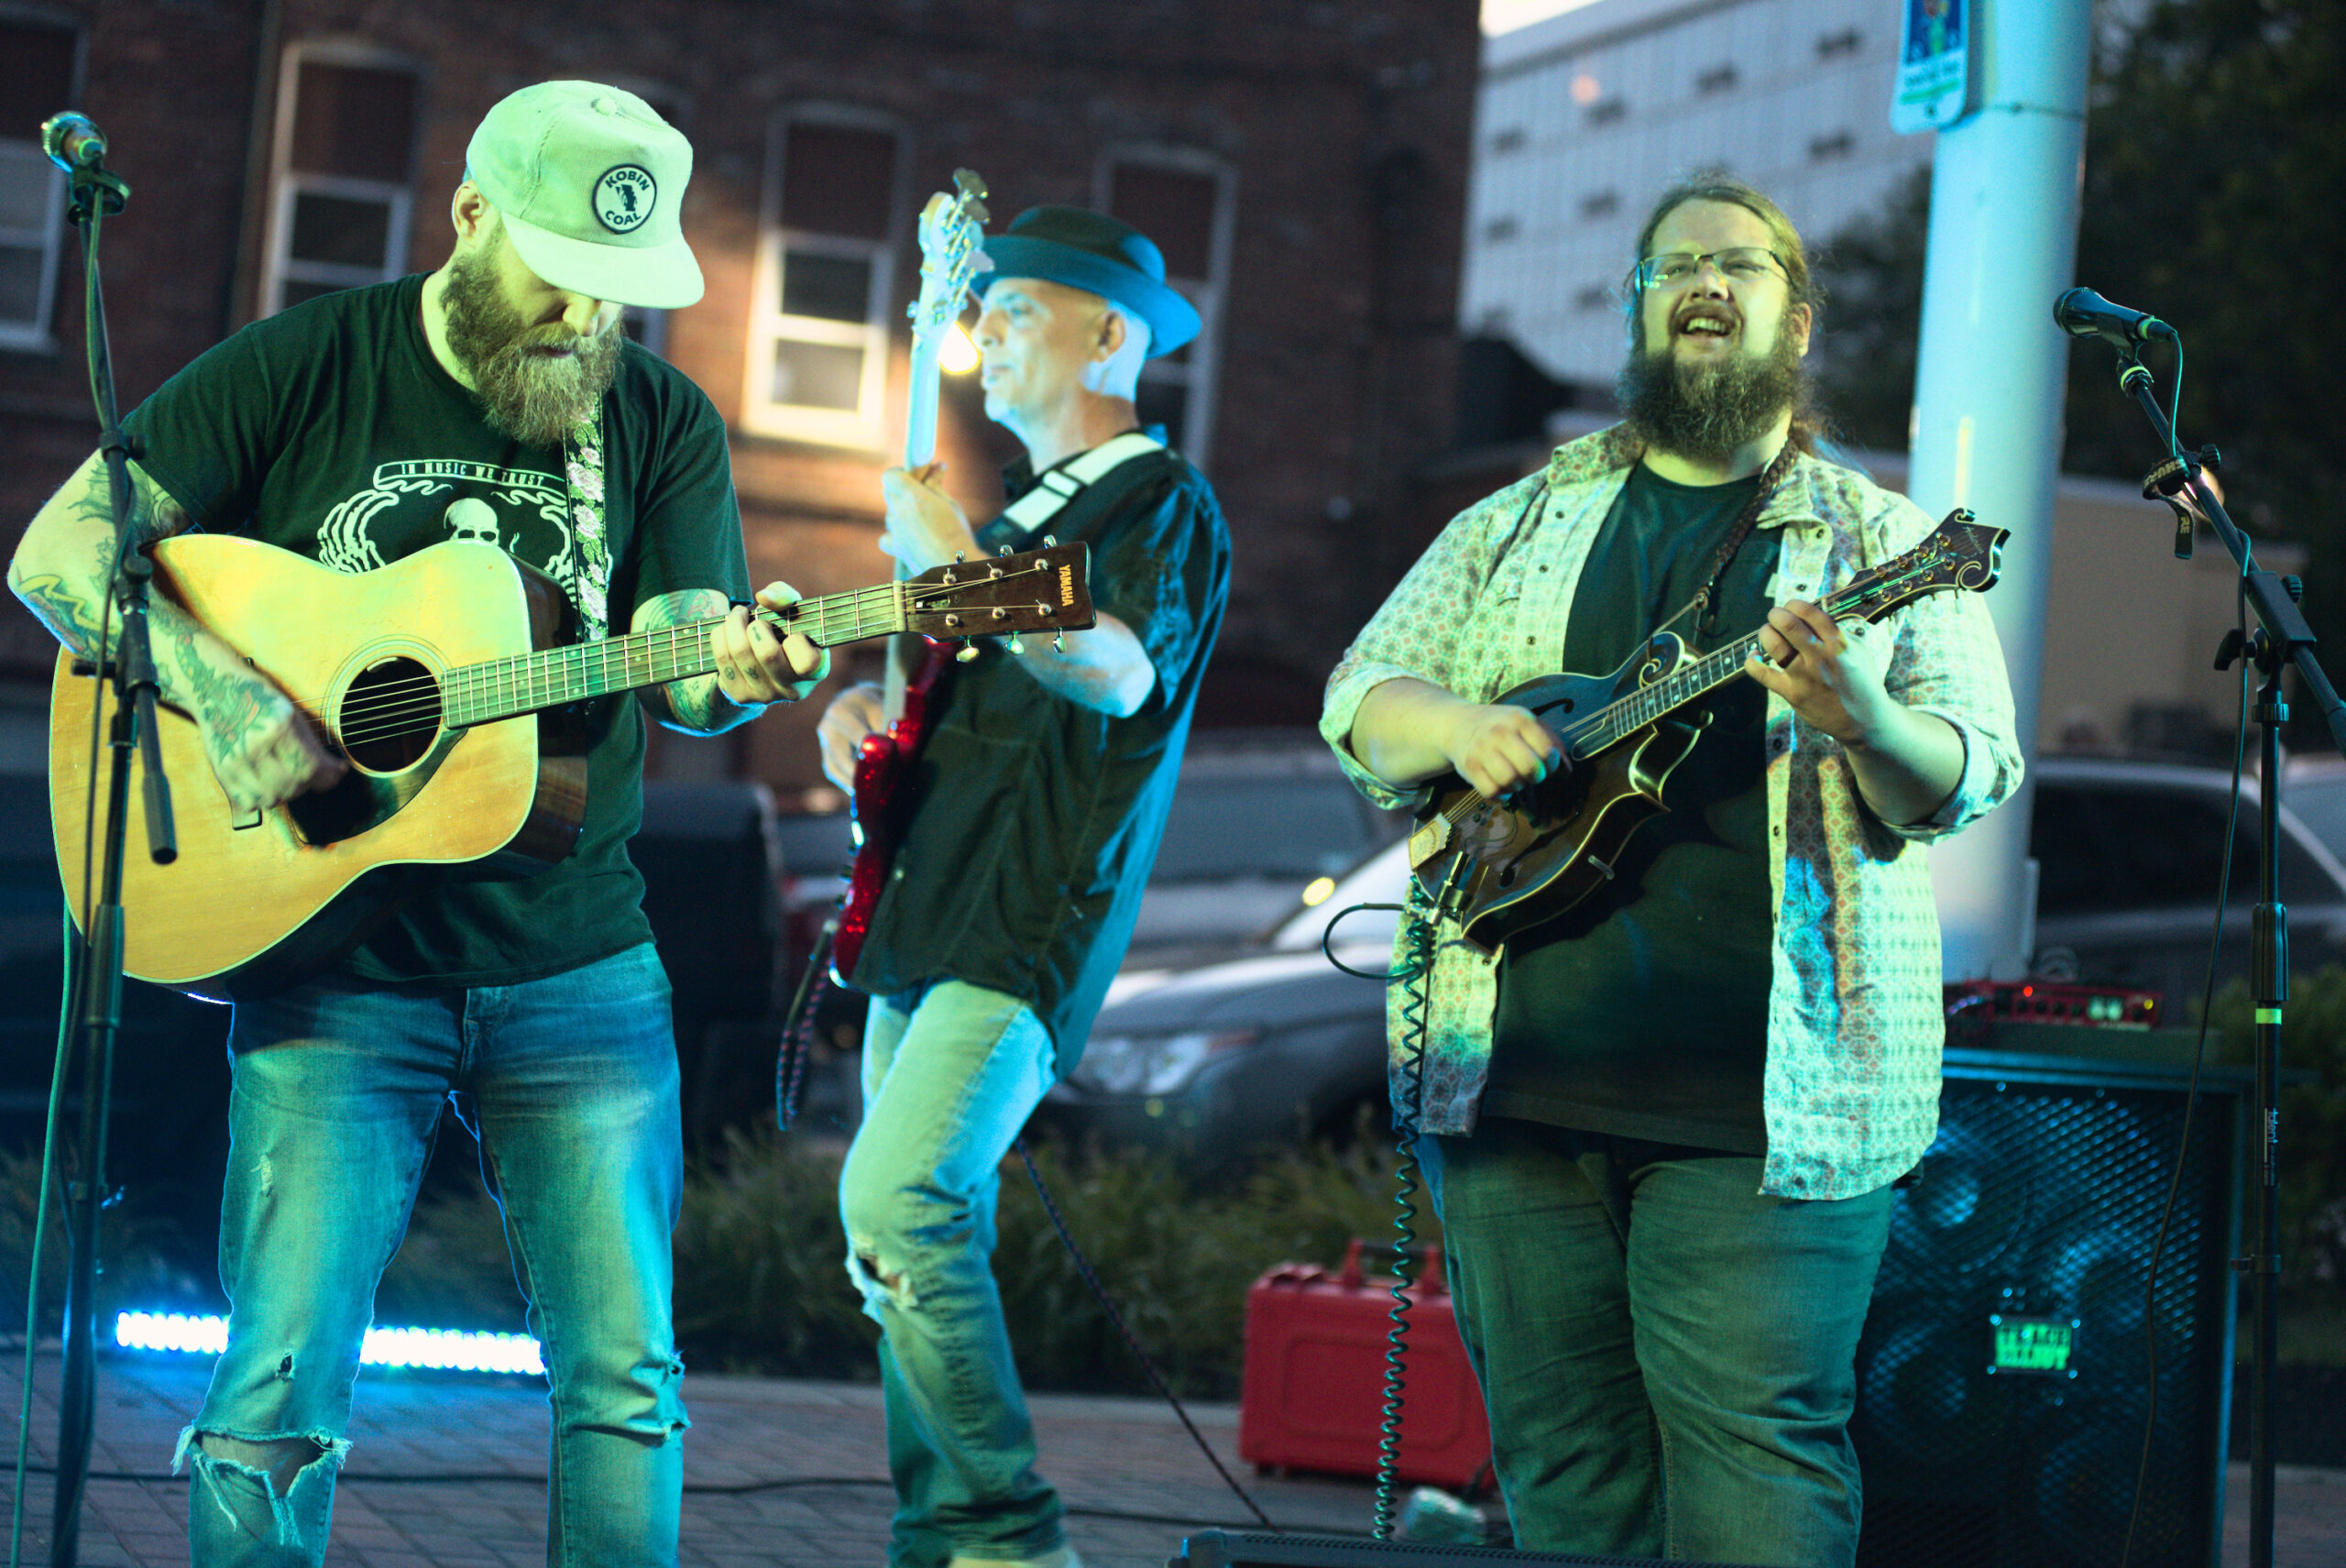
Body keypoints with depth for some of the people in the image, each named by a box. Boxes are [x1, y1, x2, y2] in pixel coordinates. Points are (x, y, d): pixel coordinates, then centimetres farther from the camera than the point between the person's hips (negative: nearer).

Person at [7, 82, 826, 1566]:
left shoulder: (663, 427, 6)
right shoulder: (303, 368, -1)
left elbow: (676, 662, -3)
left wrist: (735, 672, -28)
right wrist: (223, 693, -20)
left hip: (579, 964, 2)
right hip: (334, 960, -2)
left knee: (627, 1376, 0)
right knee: (282, 1391, -6)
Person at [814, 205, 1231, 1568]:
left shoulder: (1163, 502, -4)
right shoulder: (1018, 510, 23)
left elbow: (1122, 671, -21)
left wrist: (954, 559, -22)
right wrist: (864, 702, 11)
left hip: (1030, 928, -9)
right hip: (929, 918, 9)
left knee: (897, 1207, -22)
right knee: (934, 1241, 8)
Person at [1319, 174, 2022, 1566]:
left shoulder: (1884, 546, 8)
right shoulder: (1519, 527, 17)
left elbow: (1974, 773, -1)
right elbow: (1362, 695, 14)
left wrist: (1862, 723, -24)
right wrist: (1457, 725, -9)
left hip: (1762, 1097, -3)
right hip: (1517, 1072, 3)